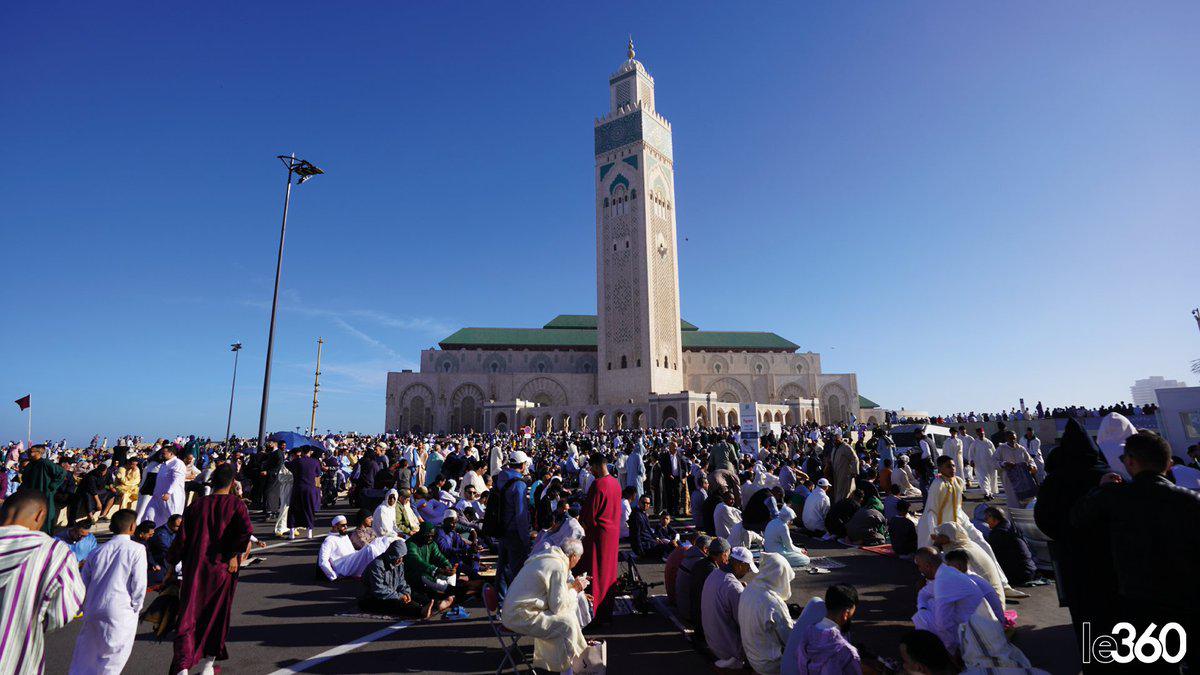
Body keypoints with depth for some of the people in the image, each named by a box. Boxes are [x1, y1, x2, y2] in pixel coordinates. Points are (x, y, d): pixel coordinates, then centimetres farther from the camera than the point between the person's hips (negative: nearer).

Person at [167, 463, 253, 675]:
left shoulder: (195, 505, 1)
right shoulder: (236, 503, -7)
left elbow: (182, 538, 1)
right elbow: (247, 531, -22)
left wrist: (171, 561, 16)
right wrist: (234, 555, -8)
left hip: (195, 569, 1)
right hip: (222, 570, -1)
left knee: (188, 618, 4)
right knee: (217, 618, 18)